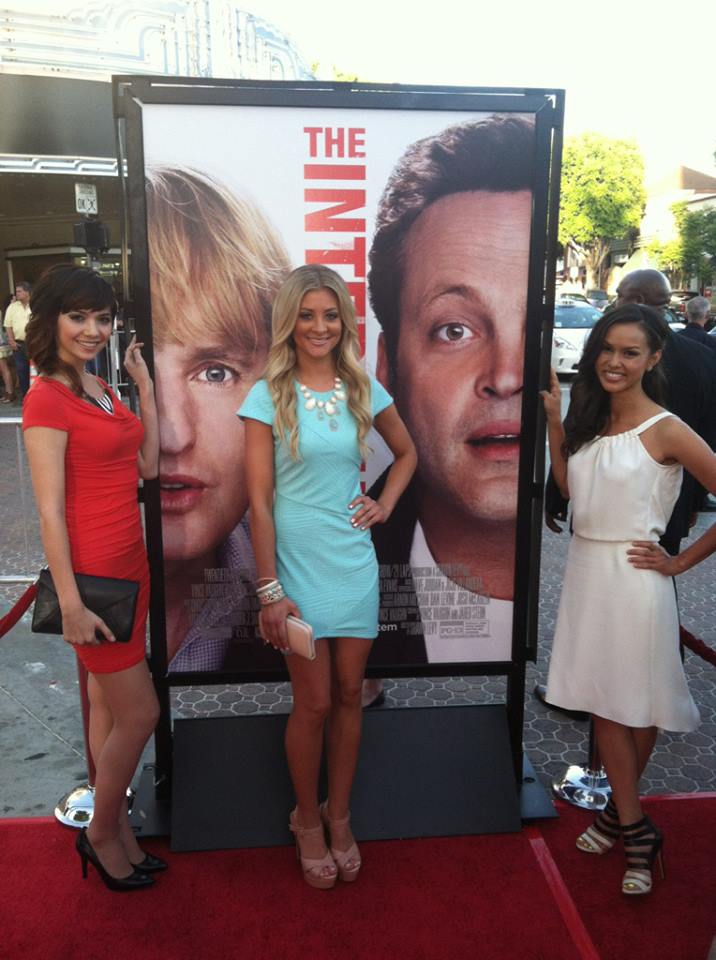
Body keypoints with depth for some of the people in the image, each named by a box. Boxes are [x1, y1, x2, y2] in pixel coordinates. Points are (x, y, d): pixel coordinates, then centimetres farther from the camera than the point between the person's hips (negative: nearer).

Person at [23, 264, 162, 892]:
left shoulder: (100, 390, 11)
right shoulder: (48, 400, -14)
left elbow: (148, 465, 11)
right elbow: (50, 512, -18)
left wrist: (145, 385, 9)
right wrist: (71, 604, -19)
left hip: (128, 565, 8)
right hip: (93, 571, -8)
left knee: (109, 707, 18)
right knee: (139, 713, 1)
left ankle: (116, 832, 33)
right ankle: (102, 833, 25)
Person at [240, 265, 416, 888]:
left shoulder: (363, 390, 4)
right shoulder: (269, 397, -7)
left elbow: (407, 453, 21)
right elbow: (259, 500, -9)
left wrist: (385, 505, 4)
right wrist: (269, 590, -11)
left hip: (354, 562, 4)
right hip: (298, 565, -3)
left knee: (349, 695, 12)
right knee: (314, 702, 5)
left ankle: (339, 816, 32)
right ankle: (307, 819, 28)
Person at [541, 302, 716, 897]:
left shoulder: (665, 430, -13)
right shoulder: (591, 420, 8)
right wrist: (554, 421, 8)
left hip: (632, 576, -6)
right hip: (586, 568, 7)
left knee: (634, 702, 8)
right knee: (603, 700, 11)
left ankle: (623, 810, 29)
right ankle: (634, 826, 26)